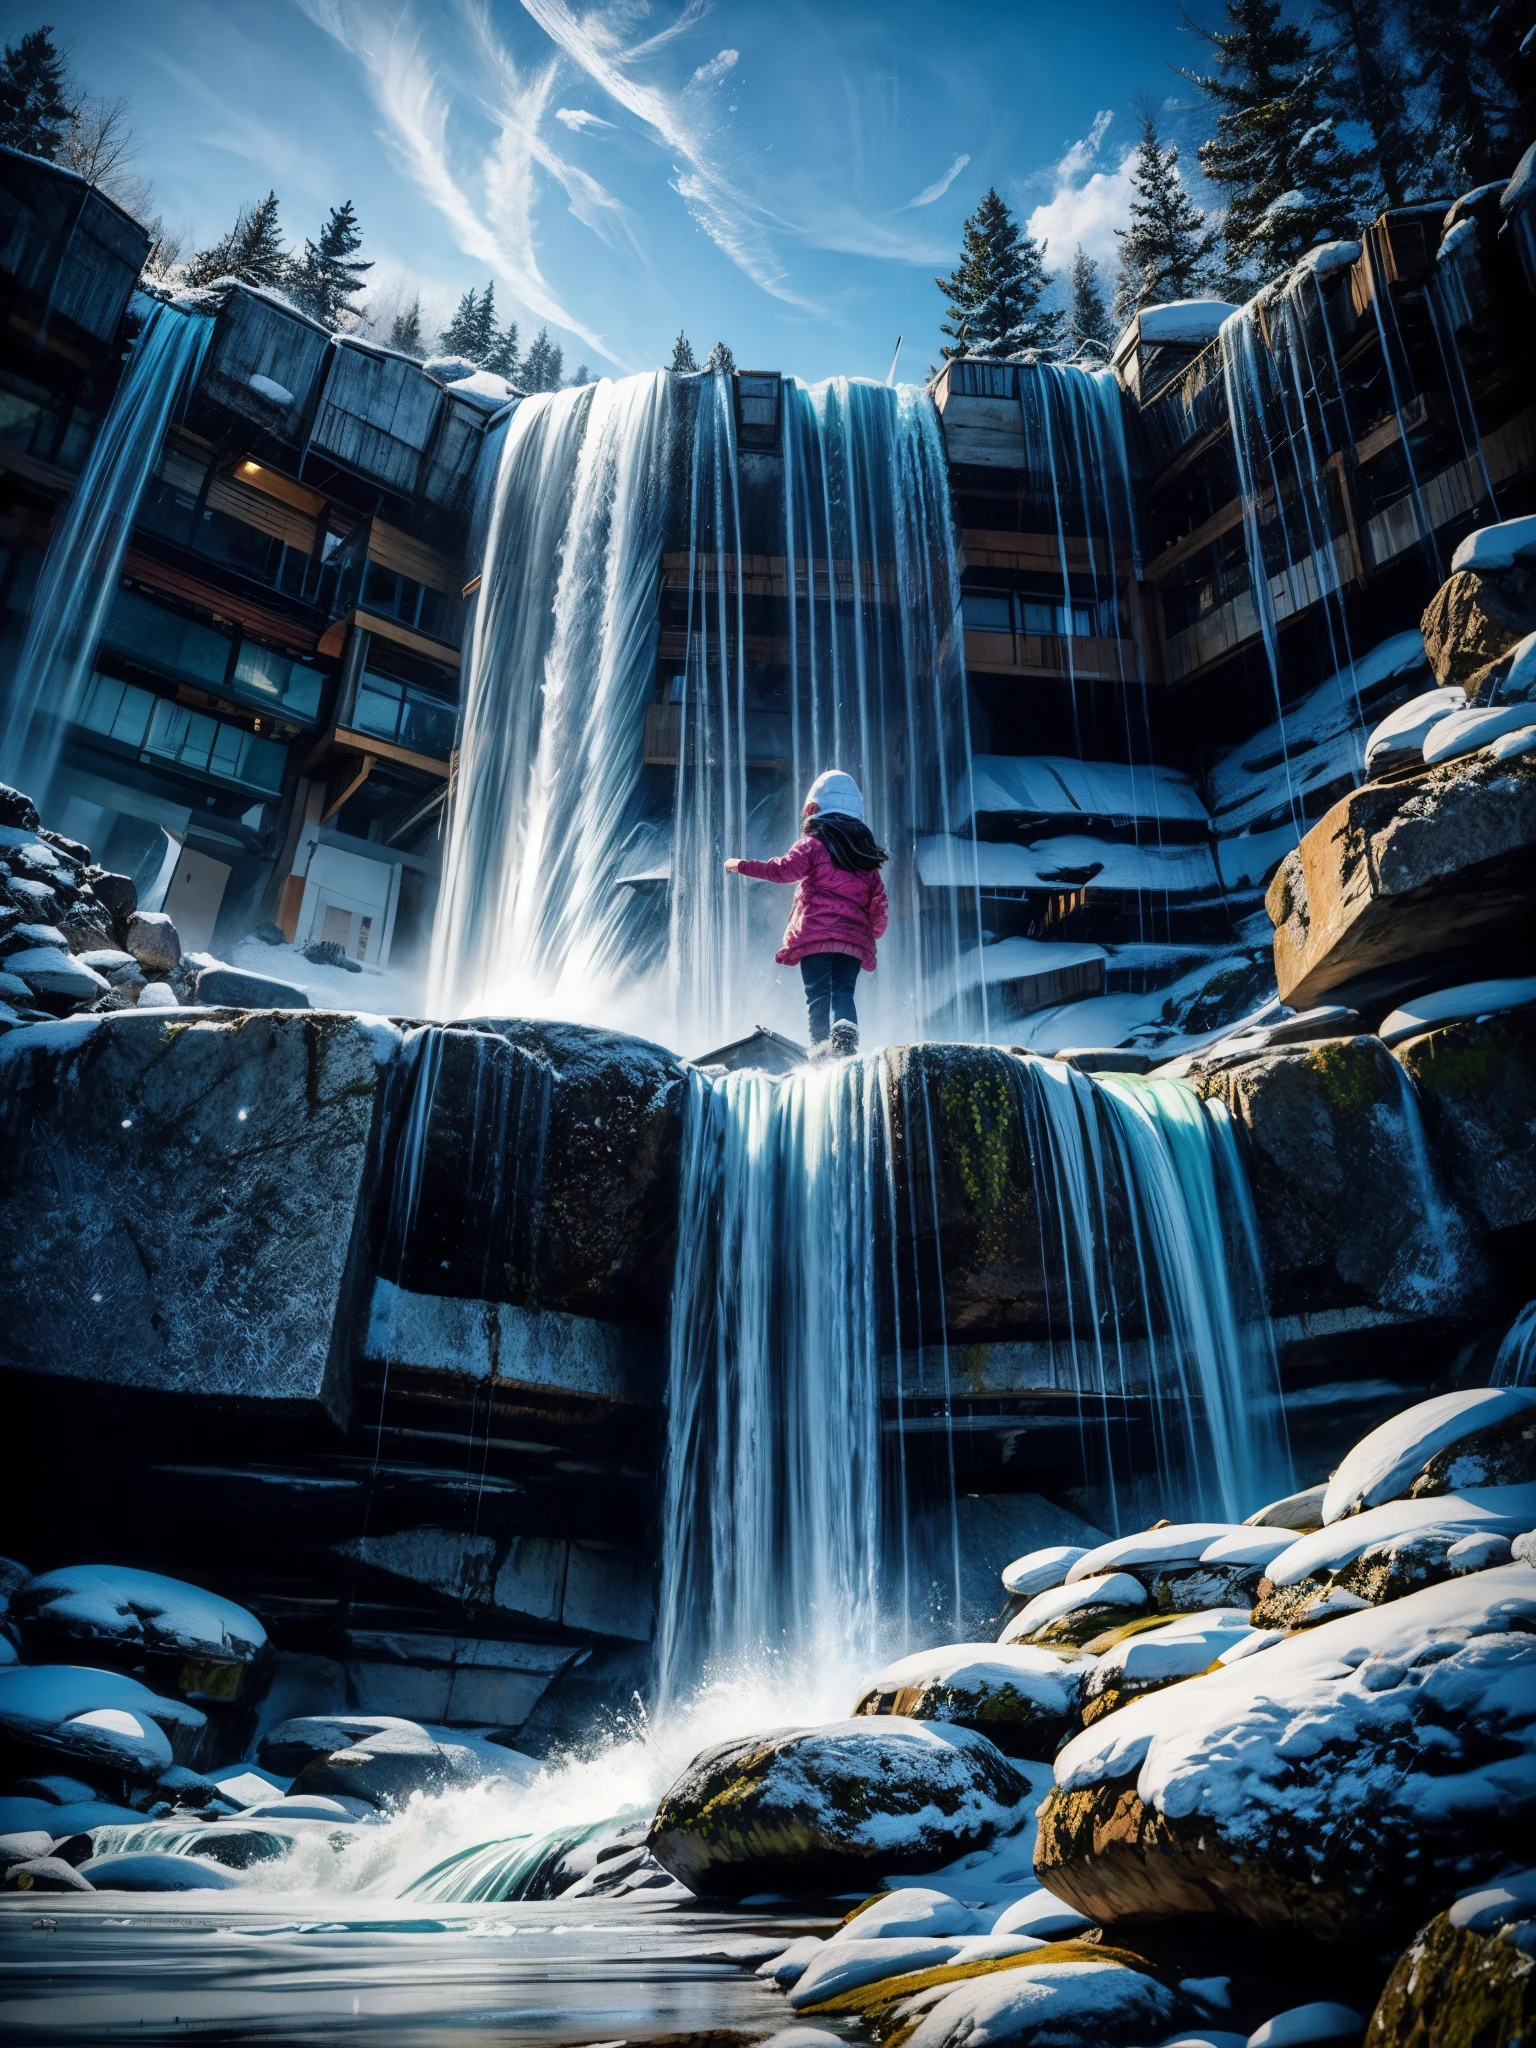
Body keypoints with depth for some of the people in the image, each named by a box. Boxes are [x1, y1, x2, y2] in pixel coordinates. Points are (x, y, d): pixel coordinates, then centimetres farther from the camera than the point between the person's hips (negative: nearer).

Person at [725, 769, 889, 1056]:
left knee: (818, 993, -2)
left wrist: (743, 866, 3)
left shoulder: (813, 845, 3)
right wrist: (873, 933, 29)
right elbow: (878, 902, 16)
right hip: (854, 938, 4)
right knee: (843, 990, 3)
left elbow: (784, 869, -7)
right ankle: (845, 1030, -25)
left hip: (815, 936, -3)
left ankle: (821, 1047, -15)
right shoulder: (866, 855, 18)